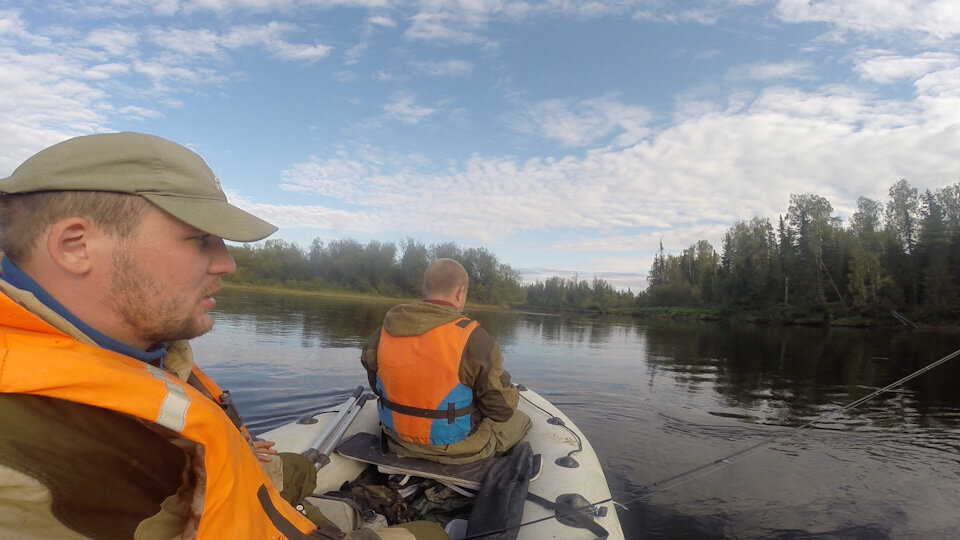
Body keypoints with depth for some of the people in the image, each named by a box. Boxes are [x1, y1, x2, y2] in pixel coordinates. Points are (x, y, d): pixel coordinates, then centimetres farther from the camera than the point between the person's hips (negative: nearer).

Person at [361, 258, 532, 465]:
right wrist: (512, 395, 5)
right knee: (521, 420, 20)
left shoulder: (385, 331, -7)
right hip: (457, 449, -6)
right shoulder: (473, 339, -24)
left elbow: (376, 385, 7)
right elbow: (502, 409, -18)